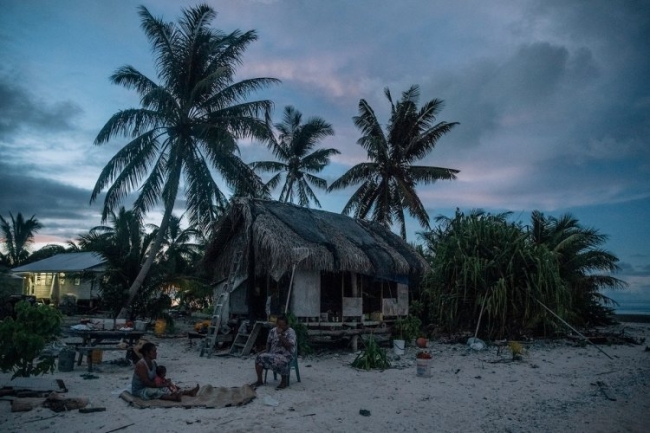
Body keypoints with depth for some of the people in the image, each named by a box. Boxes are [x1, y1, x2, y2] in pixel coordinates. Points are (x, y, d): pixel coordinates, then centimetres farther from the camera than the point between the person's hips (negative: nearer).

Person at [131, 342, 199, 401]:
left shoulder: (153, 363, 3)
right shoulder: (141, 365, -24)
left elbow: (156, 378, 11)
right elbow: (147, 383, -26)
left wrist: (165, 381, -10)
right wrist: (163, 385, -23)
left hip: (149, 387, 8)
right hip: (139, 390, -8)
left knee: (167, 389, -9)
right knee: (155, 392, -32)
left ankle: (189, 392, -19)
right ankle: (174, 397, -52)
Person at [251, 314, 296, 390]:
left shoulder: (291, 332, -8)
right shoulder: (273, 331, 8)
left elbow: (289, 346, -18)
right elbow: (268, 342, 21)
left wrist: (280, 335, -22)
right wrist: (266, 350, 3)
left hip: (286, 355, -6)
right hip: (273, 353, 6)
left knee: (280, 361, -39)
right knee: (259, 357, -17)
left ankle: (284, 381, -16)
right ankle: (259, 381, -5)